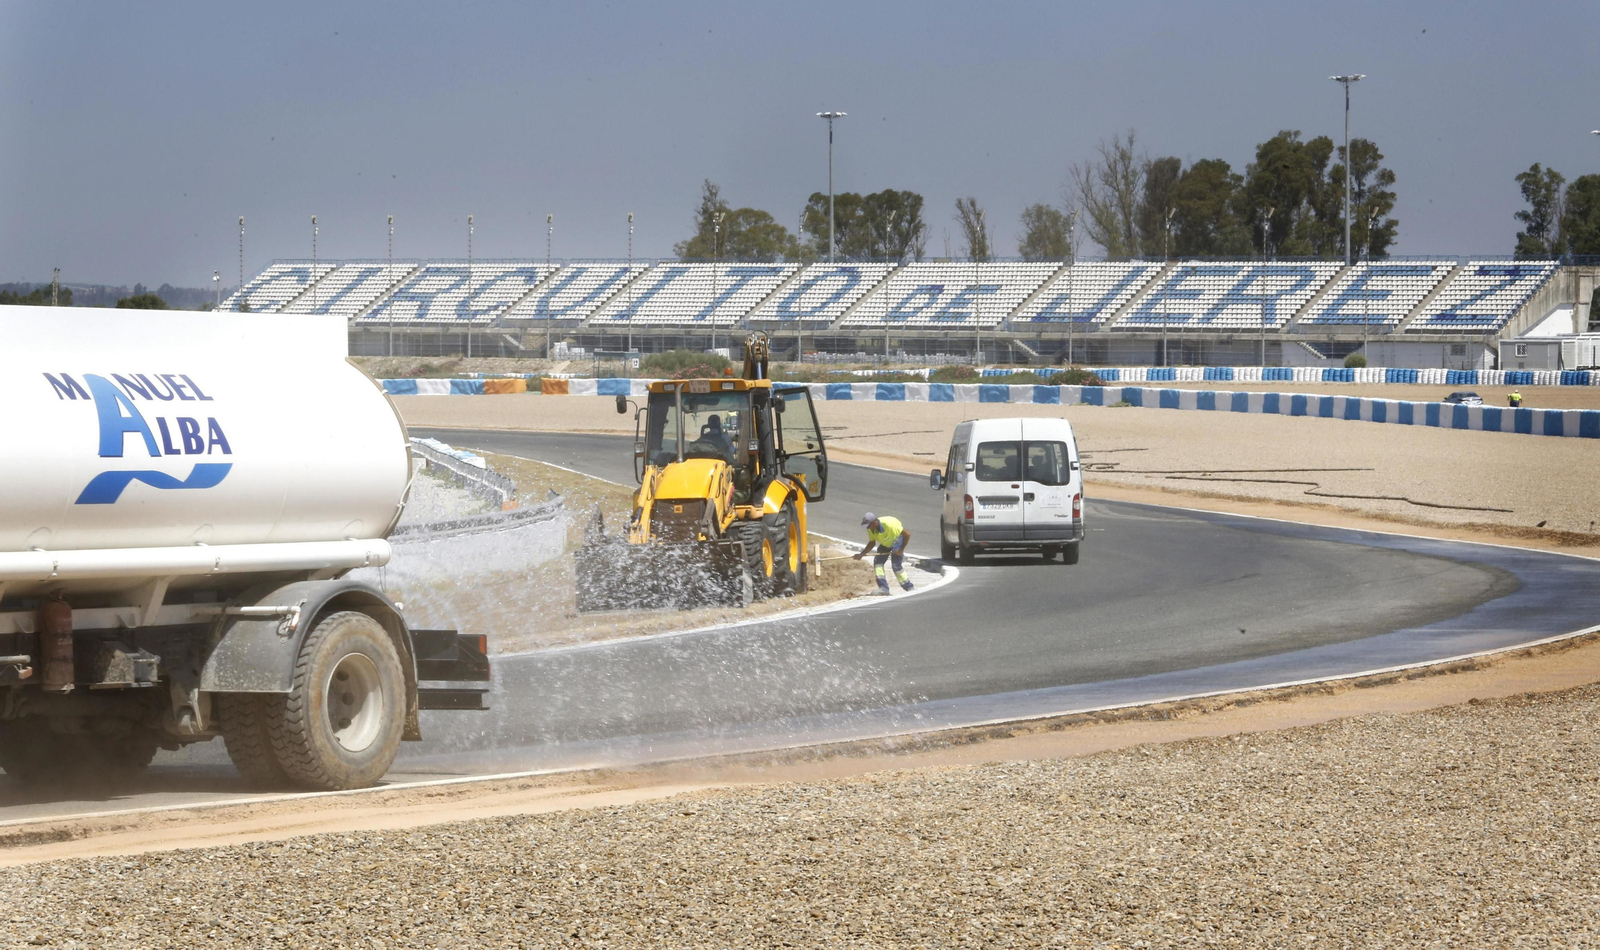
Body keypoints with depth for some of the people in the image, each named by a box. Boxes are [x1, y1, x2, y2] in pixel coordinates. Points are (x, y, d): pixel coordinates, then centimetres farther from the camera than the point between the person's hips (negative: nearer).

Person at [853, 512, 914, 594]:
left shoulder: (889, 524, -39)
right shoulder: (871, 529, -17)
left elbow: (907, 534, -33)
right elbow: (872, 543, 0)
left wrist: (901, 550, -28)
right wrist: (861, 554, -11)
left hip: (897, 540, -7)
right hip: (885, 543, 7)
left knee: (896, 566, -13)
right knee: (878, 561, -6)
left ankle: (909, 588, 1)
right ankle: (883, 588, -5)